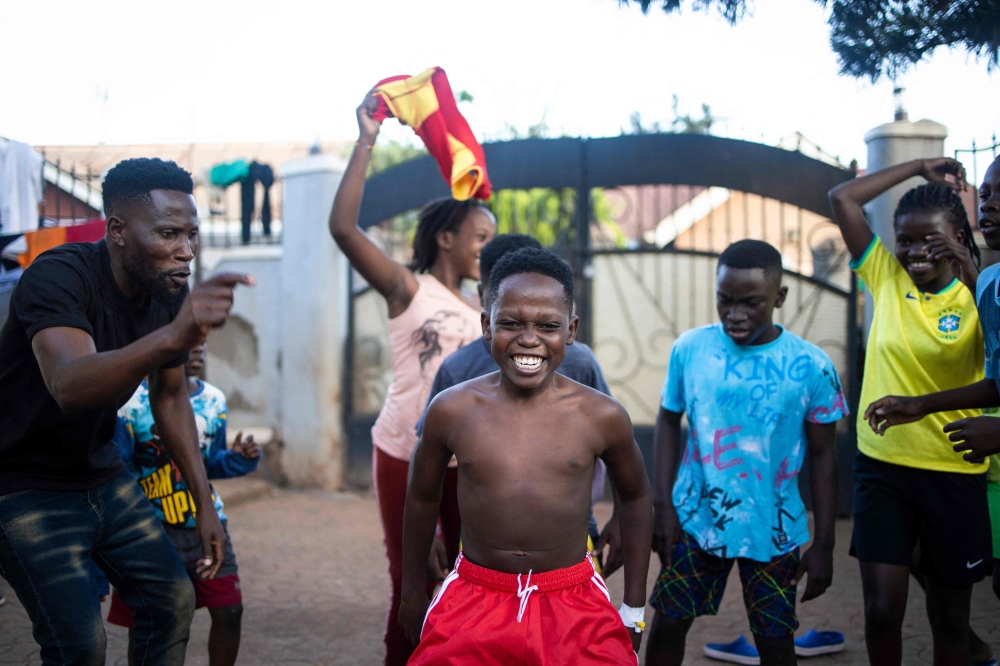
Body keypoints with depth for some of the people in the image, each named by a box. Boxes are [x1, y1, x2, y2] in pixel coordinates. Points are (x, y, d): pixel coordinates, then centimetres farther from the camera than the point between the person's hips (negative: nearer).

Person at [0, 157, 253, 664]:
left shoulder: (170, 293, -5)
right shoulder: (57, 276, -27)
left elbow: (170, 397, 10)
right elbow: (69, 386, -46)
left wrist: (204, 504, 9)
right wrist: (173, 336, -62)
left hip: (100, 474, 7)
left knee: (172, 601, 1)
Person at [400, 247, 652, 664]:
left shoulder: (602, 417, -6)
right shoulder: (451, 410, -5)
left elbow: (635, 498, 10)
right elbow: (422, 499, 11)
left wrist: (634, 608, 13)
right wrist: (412, 593, 18)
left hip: (574, 608, 0)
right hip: (473, 602, 0)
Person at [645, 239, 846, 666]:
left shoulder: (811, 367, -12)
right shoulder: (689, 349, -8)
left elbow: (822, 456, -3)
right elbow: (668, 423, 5)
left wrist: (824, 544, -3)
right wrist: (664, 505, -1)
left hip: (772, 530, -1)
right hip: (695, 517, 2)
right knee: (667, 624, 11)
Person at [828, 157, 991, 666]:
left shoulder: (976, 296, -5)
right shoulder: (886, 276, 2)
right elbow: (841, 198, -1)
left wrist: (974, 278, -25)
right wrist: (920, 167, 2)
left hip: (954, 473, -1)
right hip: (882, 466, 1)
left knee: (950, 616, 12)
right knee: (881, 609, -1)